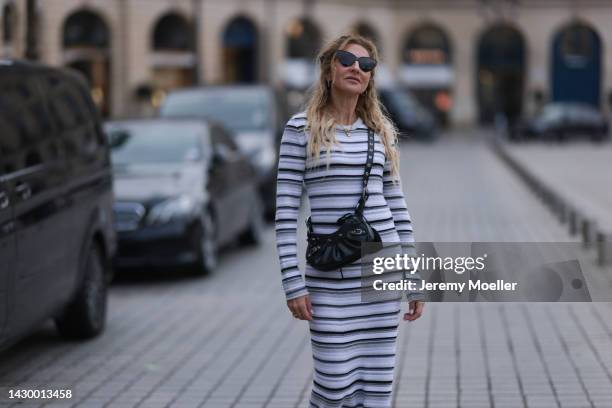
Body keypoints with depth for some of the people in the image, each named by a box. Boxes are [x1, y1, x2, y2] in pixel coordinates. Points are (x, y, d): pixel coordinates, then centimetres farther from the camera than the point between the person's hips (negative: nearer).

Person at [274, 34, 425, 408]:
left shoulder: (382, 131, 8)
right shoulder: (302, 128, -3)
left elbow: (397, 207, 11)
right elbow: (286, 209, -5)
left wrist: (415, 279, 7)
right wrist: (293, 283, -10)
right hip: (330, 279, -3)